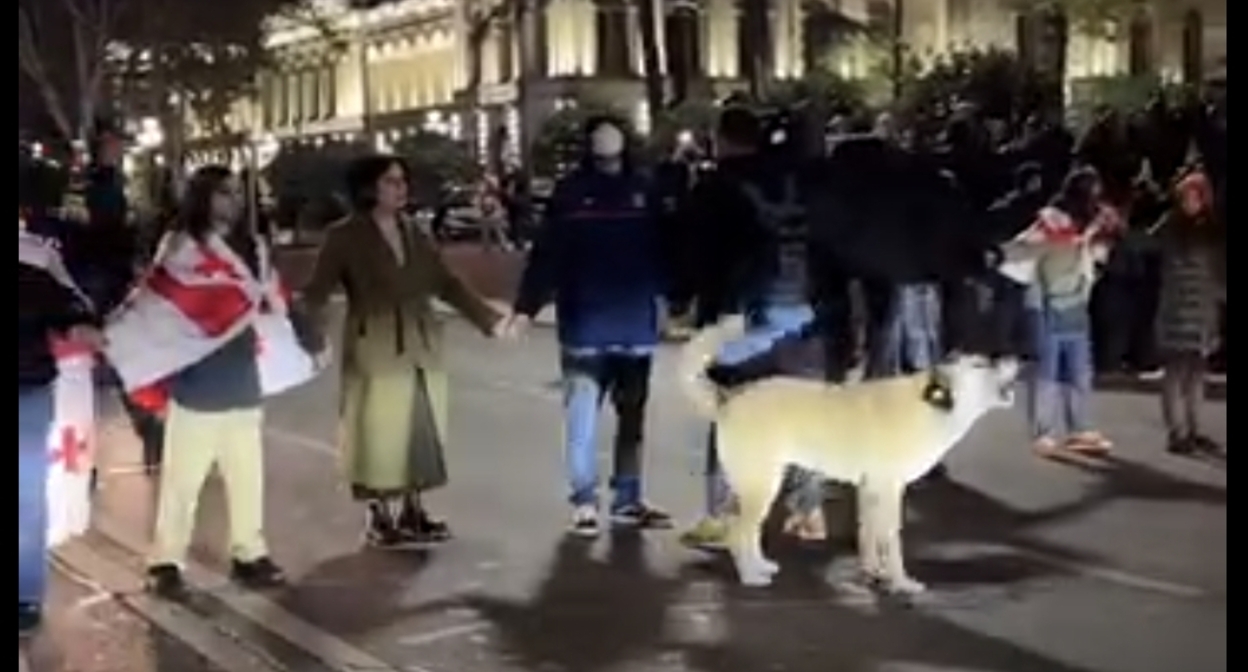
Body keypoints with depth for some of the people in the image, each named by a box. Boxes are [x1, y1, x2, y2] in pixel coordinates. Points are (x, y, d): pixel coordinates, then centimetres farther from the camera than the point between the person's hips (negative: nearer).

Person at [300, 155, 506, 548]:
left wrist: (489, 319, 5)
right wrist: (314, 340, -29)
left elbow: (446, 284, 13)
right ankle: (379, 519, 13)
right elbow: (316, 294, -12)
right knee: (380, 432, 0)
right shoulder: (345, 237, -6)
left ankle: (413, 512, 22)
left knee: (421, 429, 9)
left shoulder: (413, 233, 11)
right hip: (375, 350, -5)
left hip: (421, 347, 6)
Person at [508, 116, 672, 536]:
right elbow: (546, 254, -9)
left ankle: (628, 500, 22)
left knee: (632, 415, 11)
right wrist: (526, 306, -16)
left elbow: (662, 250, 5)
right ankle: (584, 502, 9)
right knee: (582, 416, -2)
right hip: (585, 325, -3)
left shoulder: (643, 190, 3)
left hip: (636, 324, 3)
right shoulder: (571, 191, -5)